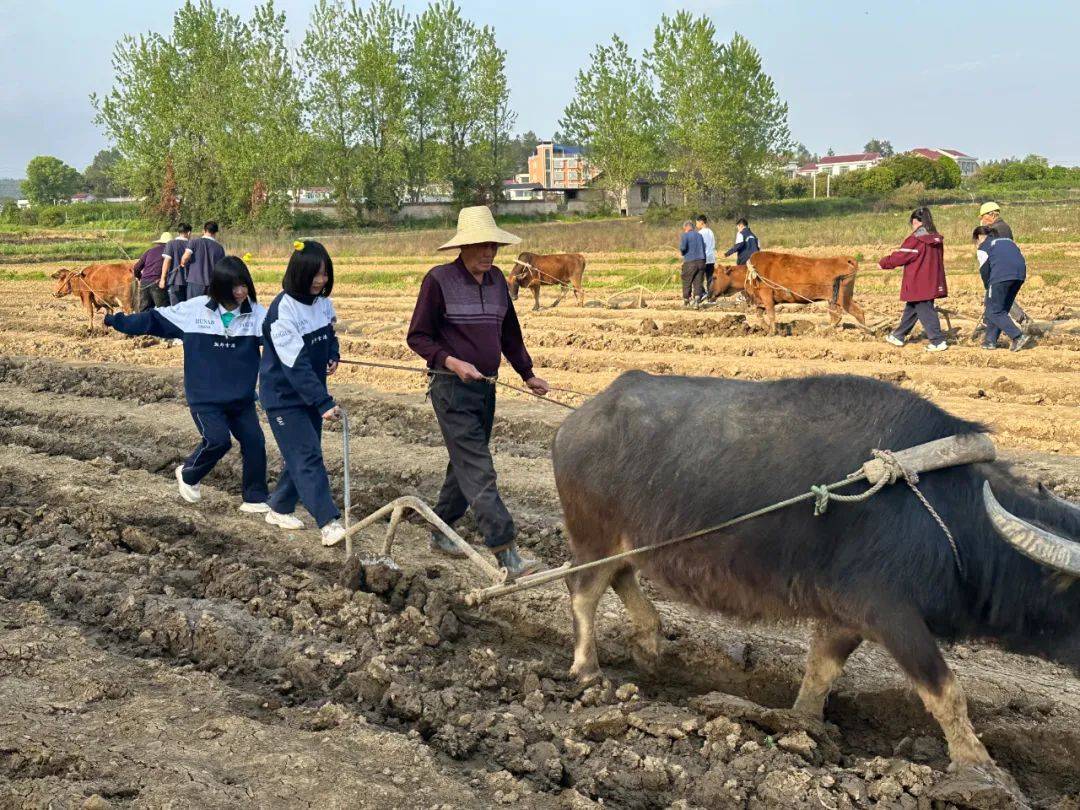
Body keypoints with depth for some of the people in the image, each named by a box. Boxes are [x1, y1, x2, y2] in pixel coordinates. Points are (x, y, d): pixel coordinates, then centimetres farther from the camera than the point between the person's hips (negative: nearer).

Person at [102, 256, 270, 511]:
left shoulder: (256, 314, -5)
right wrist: (118, 321, 3)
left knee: (254, 442, -2)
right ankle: (188, 474, 15)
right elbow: (155, 319, 1)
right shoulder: (195, 309, -7)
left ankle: (255, 499, 16)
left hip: (242, 397, 3)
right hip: (204, 397, -3)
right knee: (218, 440, -17)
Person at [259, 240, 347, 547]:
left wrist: (332, 355, -2)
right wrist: (324, 403, -31)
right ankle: (329, 523, -14)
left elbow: (329, 332, 21)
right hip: (284, 396, -8)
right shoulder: (283, 311, -23)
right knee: (307, 456, -12)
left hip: (311, 392, 8)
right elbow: (296, 365, -27)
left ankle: (279, 509, 30)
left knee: (300, 454, 14)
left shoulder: (322, 301, 1)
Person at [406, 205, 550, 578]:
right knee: (478, 470, -11)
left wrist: (527, 374, 18)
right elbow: (417, 337, -8)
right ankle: (505, 552, -15)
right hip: (452, 389, -7)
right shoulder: (439, 279, -10)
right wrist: (452, 362, -21)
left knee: (464, 464, 15)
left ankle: (440, 532, 30)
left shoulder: (496, 279, 9)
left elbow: (510, 332, 21)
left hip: (486, 387, 7)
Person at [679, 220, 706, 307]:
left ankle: (686, 301, 15)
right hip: (701, 261, 5)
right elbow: (704, 248, 16)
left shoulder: (685, 235, -4)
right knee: (698, 282, 3)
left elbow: (682, 247, -17)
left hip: (690, 262, -5)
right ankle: (697, 298, -16)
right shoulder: (699, 235, 14)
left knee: (687, 282, 8)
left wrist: (683, 253, 3)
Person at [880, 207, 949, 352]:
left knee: (925, 312, -3)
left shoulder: (915, 240, -18)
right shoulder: (937, 239, 6)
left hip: (918, 285, -8)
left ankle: (938, 341, -7)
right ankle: (898, 336, 30)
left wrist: (883, 263, 4)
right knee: (910, 309, 19)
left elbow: (900, 257, -12)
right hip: (933, 284, 8)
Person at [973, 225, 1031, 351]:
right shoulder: (1007, 240, 30)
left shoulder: (983, 247, 12)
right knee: (1001, 309, 18)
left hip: (1001, 276, -7)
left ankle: (1018, 337, -13)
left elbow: (984, 270, 4)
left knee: (994, 312, 0)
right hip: (1020, 274, 7)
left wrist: (989, 287, 19)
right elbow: (1021, 258, 22)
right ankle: (991, 340, 20)